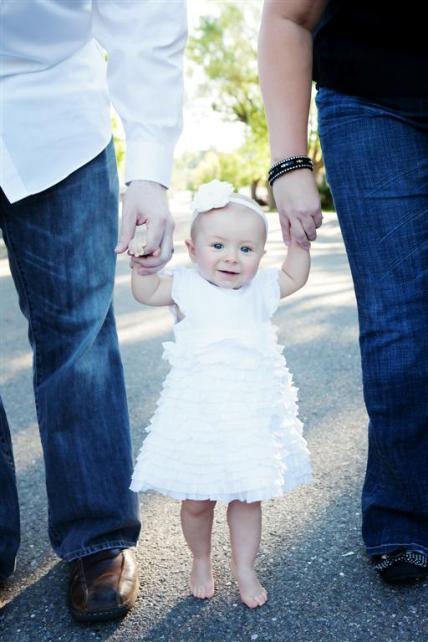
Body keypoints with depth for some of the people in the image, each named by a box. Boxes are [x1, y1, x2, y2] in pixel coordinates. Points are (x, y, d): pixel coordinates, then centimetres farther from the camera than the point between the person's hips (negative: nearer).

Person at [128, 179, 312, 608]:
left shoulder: (259, 289, 5)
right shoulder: (186, 287, -3)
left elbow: (294, 277, 16)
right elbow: (145, 291, -7)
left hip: (251, 415, 2)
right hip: (198, 416, -2)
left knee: (247, 496, 13)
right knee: (196, 501, 10)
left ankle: (244, 566, 33)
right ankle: (201, 561, 37)